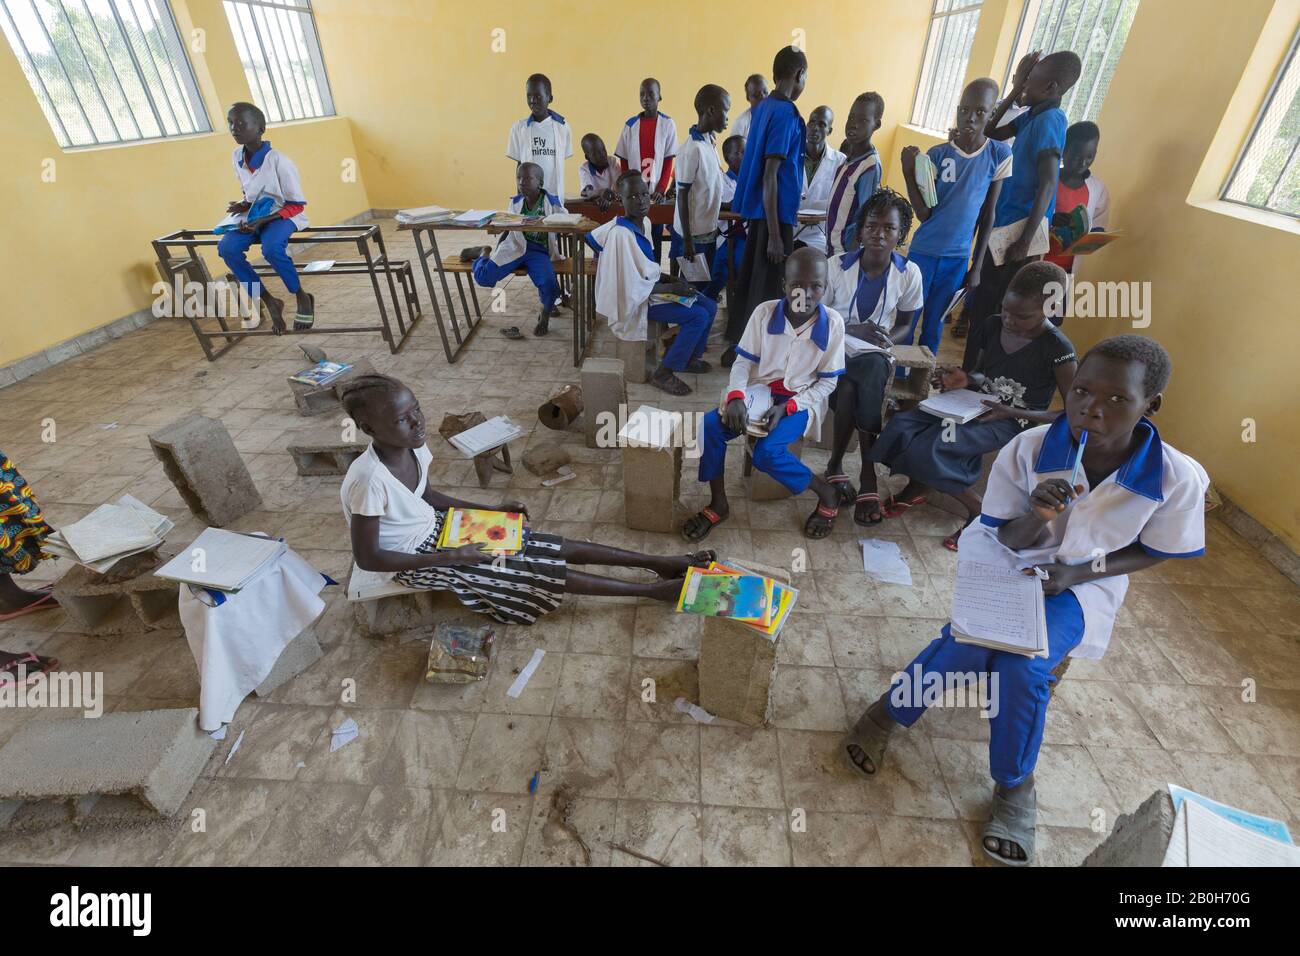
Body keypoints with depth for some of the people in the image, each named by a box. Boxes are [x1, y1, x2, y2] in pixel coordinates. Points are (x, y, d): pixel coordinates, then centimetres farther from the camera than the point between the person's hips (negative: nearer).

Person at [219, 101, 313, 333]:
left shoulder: (278, 160, -16)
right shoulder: (237, 157, 4)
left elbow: (296, 205, -14)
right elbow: (251, 194, 19)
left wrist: (263, 220, -21)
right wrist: (244, 205, -4)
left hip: (283, 215, -6)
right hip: (256, 216, 6)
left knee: (271, 247, -37)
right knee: (226, 247, -18)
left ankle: (302, 297, -11)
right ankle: (269, 302, -6)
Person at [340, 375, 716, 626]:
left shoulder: (413, 446, -10)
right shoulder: (368, 479, -32)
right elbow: (367, 558, -24)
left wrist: (489, 509, 0)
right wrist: (450, 557, -25)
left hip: (437, 528, 6)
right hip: (416, 558, -6)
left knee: (553, 548, -5)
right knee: (535, 570, -14)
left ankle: (660, 562, -2)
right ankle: (655, 590, -9)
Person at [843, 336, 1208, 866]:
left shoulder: (1179, 478, -18)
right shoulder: (1028, 448, -21)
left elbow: (1151, 551, 0)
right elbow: (1008, 538, -10)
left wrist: (1078, 572, -16)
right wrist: (1036, 518, -33)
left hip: (1081, 584, 0)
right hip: (1004, 561, 0)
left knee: (1021, 666, -26)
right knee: (973, 640, -27)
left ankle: (1013, 787, 3)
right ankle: (889, 712, 0)